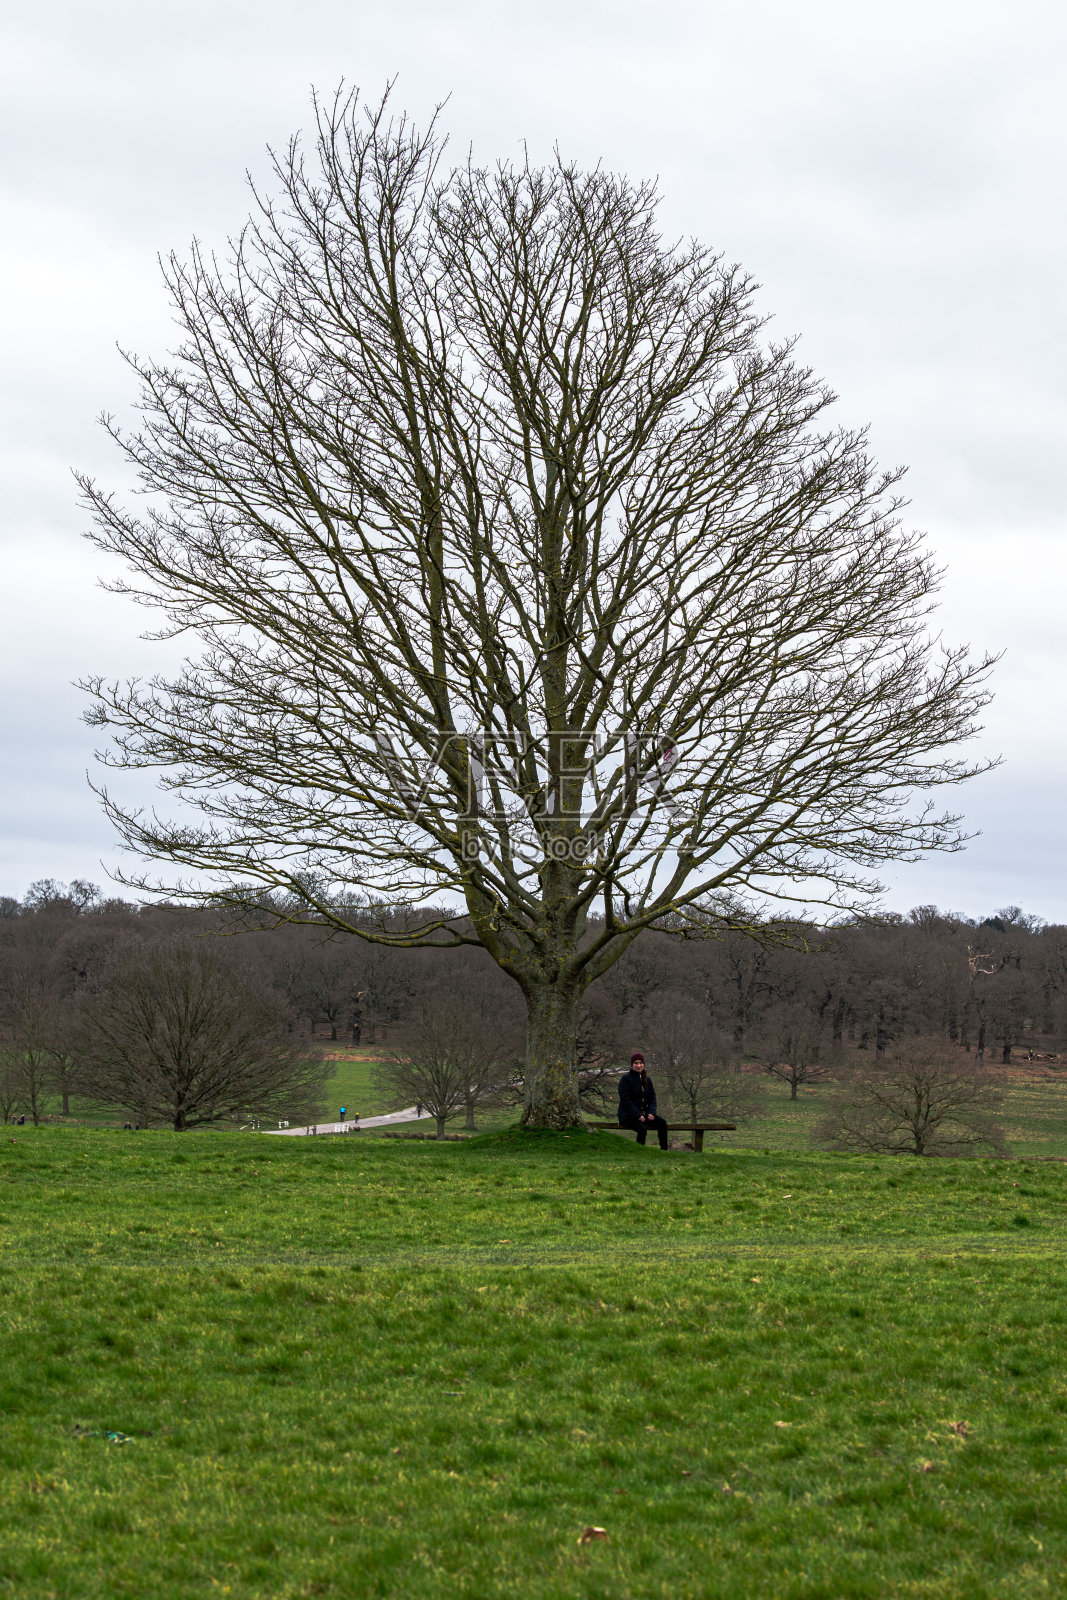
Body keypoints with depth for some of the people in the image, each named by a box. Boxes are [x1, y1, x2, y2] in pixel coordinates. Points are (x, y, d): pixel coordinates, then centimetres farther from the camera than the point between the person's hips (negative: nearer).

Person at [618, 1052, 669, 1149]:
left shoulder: (647, 1080, 15)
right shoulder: (626, 1079, -6)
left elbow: (652, 1098, 14)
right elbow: (626, 1099, -12)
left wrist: (651, 1112, -6)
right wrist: (638, 1115, -19)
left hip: (643, 1113, 6)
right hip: (628, 1115, -6)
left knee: (662, 1123, -18)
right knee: (642, 1128, -33)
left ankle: (664, 1150, -18)